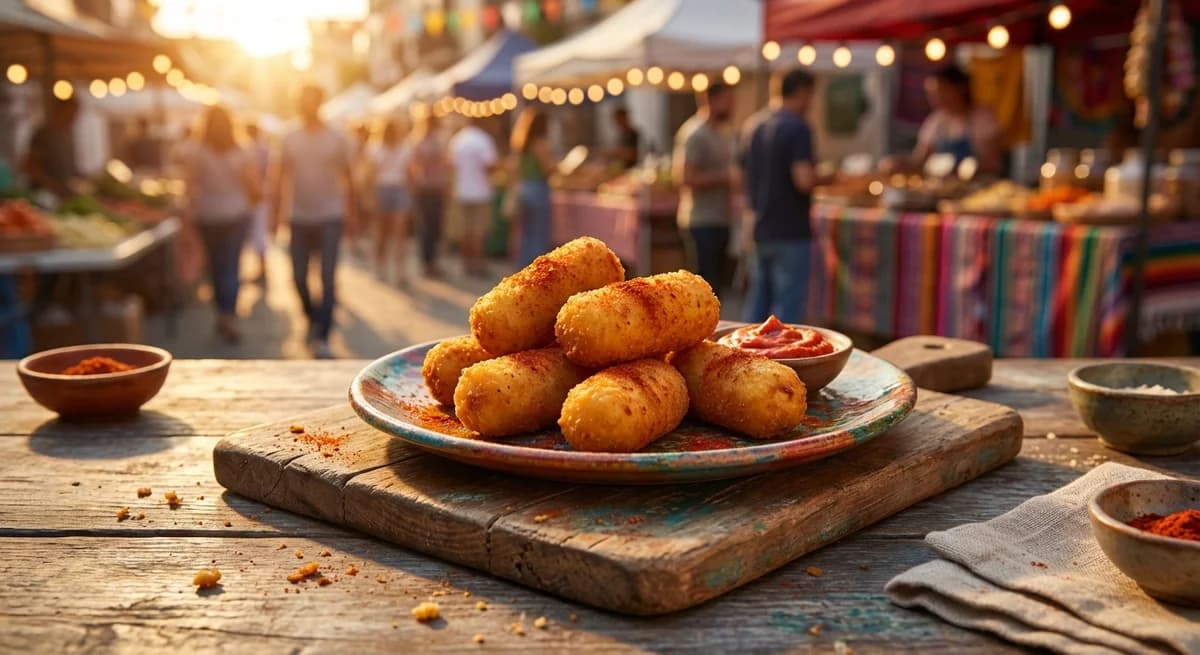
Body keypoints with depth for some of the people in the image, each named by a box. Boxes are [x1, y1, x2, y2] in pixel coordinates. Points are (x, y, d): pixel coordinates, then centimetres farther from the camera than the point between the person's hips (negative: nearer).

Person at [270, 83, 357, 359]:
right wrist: (276, 212, 3)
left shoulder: (336, 139, 0)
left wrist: (352, 215, 4)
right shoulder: (290, 139, 5)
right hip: (300, 218, 3)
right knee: (299, 278, 7)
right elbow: (281, 178, 9)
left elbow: (347, 179, 5)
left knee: (327, 279, -8)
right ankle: (313, 318, 34)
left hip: (330, 217, -2)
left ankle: (322, 337, -5)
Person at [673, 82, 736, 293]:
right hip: (701, 223, -10)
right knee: (705, 285, -10)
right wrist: (726, 177, -17)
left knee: (714, 283, 13)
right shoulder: (694, 134, -12)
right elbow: (687, 178, -20)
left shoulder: (719, 134, 18)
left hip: (719, 221, 10)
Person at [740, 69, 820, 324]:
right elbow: (804, 180, -23)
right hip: (791, 233, -8)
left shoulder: (758, 128, 12)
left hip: (762, 231, 8)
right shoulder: (798, 128, -12)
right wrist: (821, 176, -4)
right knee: (788, 311, -3)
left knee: (757, 307, 13)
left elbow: (744, 176, 18)